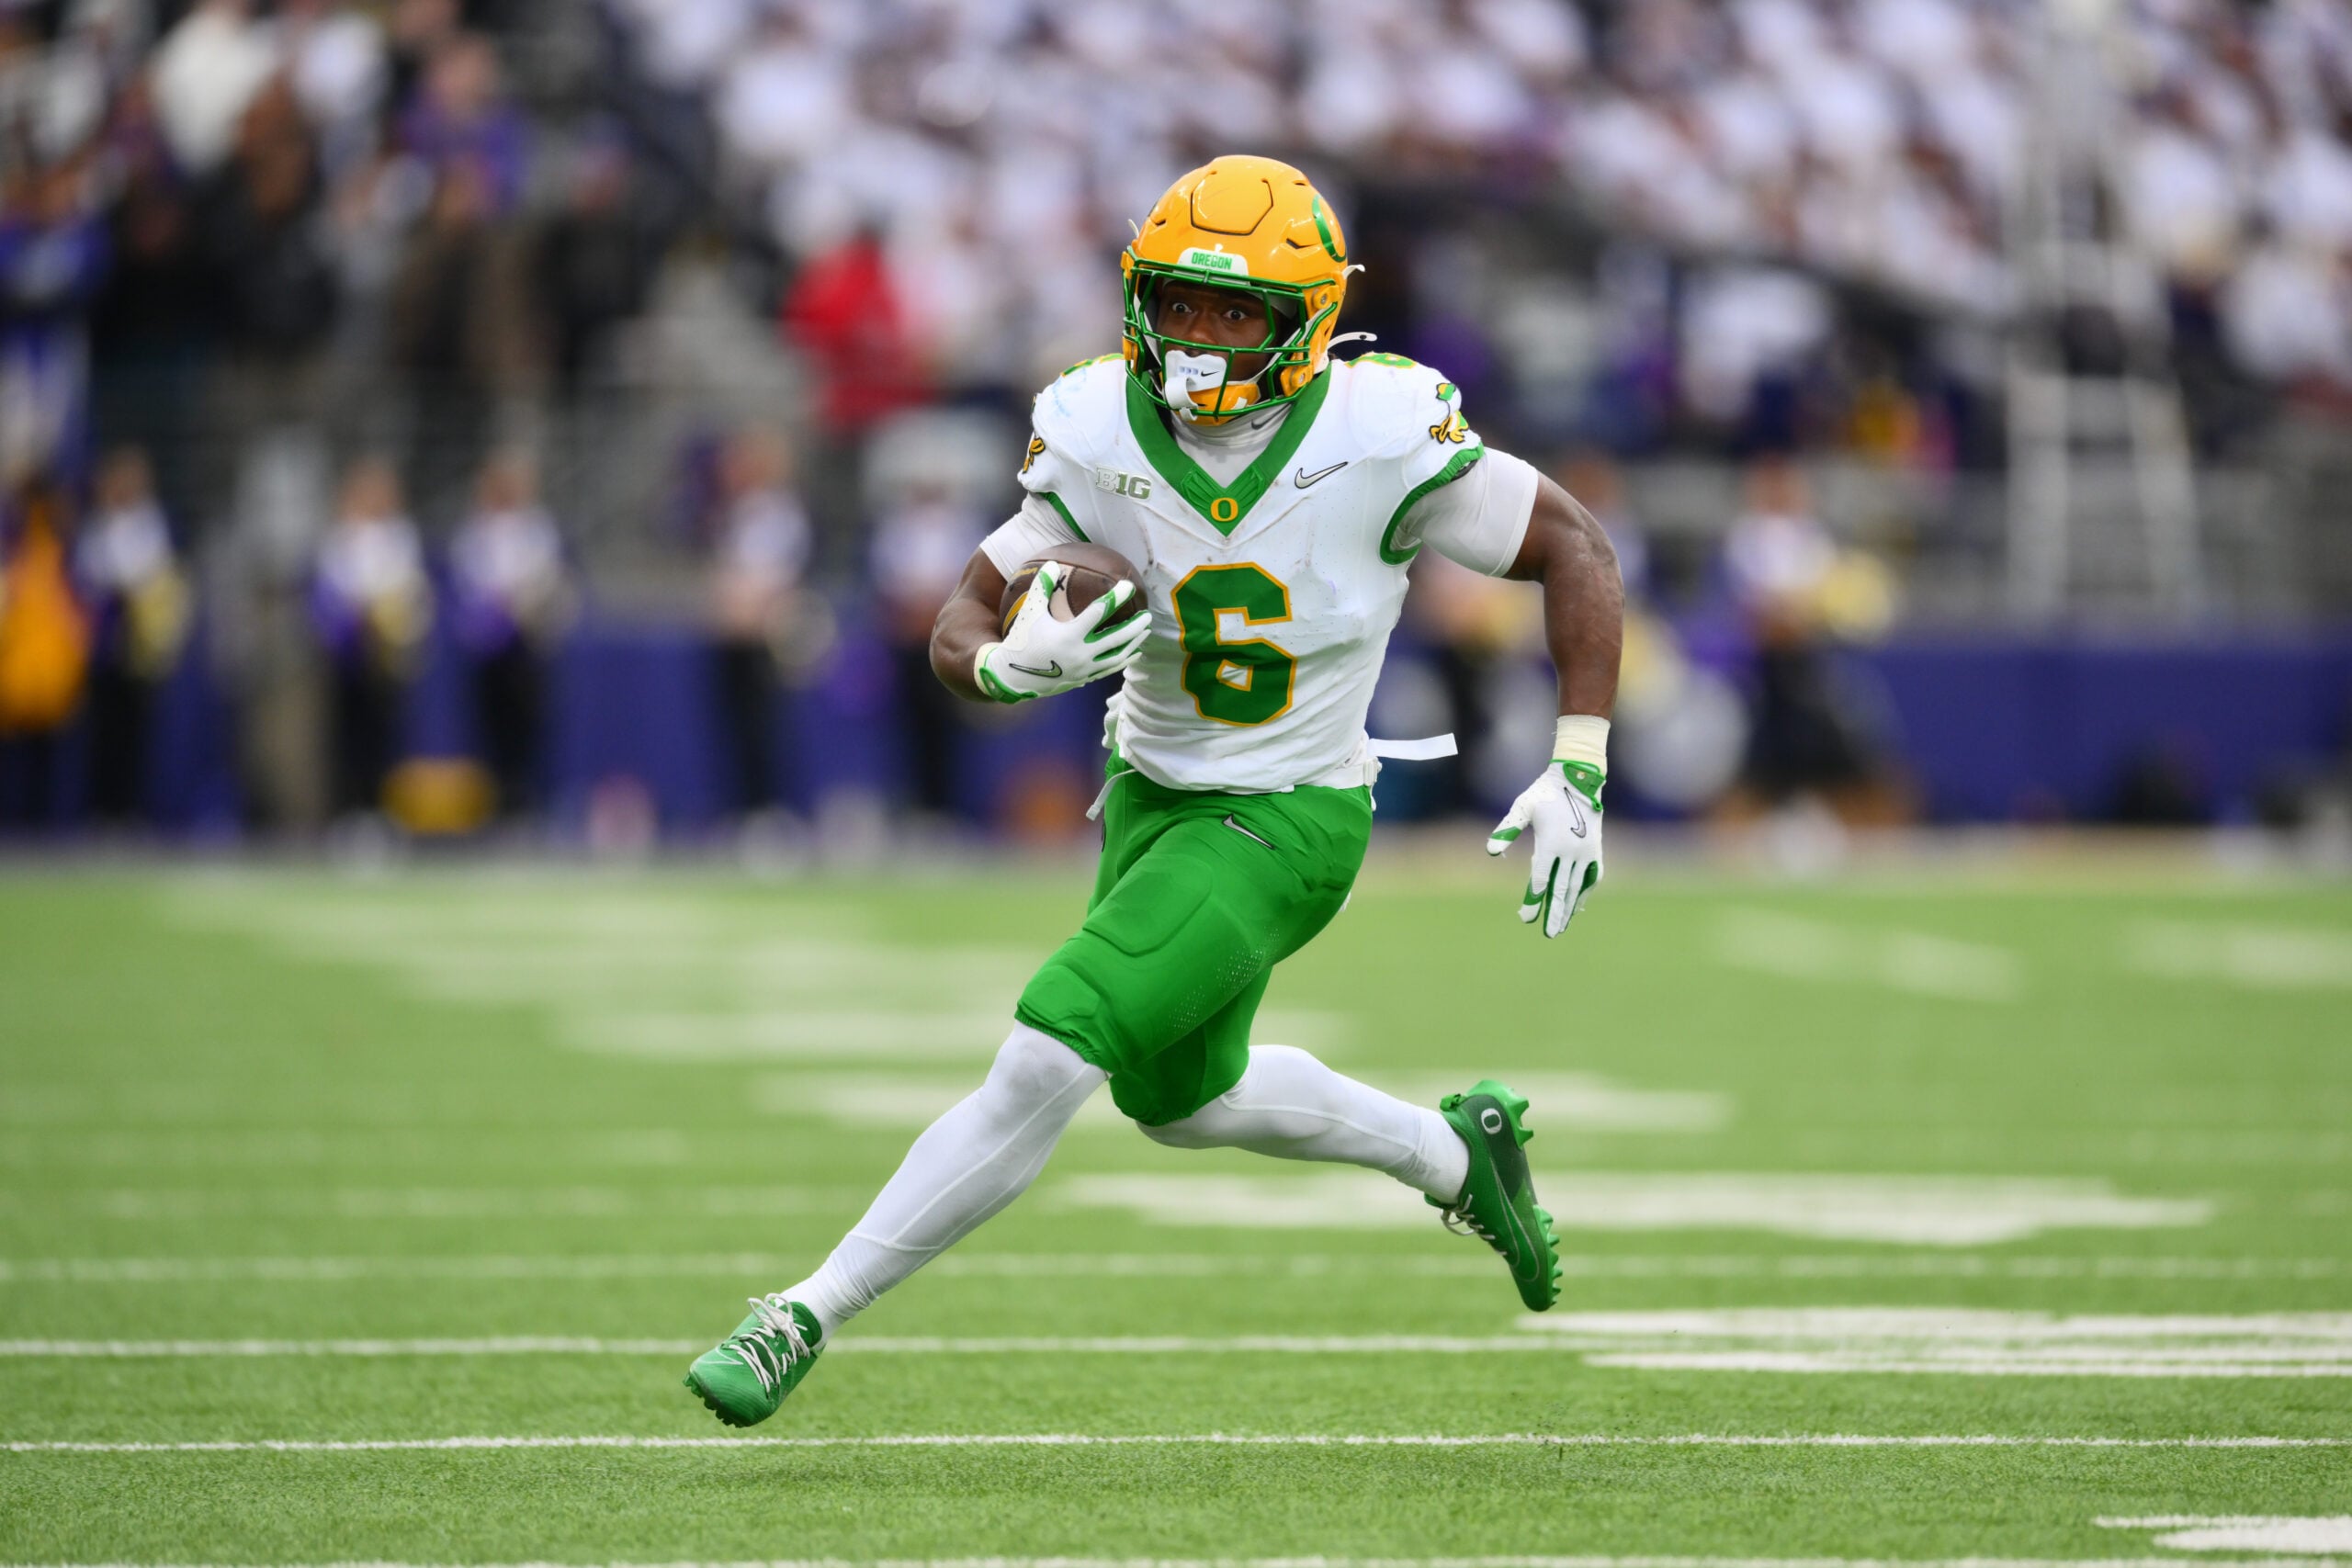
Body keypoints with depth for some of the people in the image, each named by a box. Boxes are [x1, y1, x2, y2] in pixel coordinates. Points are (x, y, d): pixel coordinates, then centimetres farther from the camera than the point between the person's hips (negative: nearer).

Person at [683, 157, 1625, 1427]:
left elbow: (1574, 549, -11)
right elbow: (957, 634, -8)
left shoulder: (1381, 439, -23)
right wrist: (1013, 661, -34)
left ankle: (806, 1318, -9)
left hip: (1285, 821, -6)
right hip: (1153, 794, 6)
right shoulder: (1104, 439, -14)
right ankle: (1454, 1153, 48)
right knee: (1179, 1099, 25)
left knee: (1045, 1063, -18)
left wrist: (1578, 774, -17)